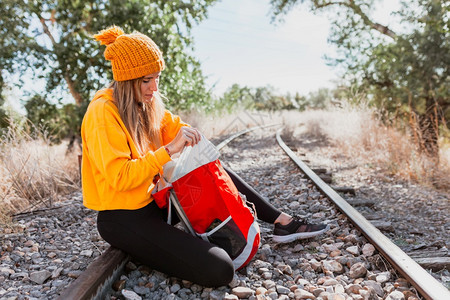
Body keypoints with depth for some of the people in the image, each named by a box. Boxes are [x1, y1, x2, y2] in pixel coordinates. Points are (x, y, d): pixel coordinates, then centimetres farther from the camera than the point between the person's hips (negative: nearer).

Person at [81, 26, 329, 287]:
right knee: (219, 270, -20)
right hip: (123, 218, -9)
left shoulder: (145, 105, 6)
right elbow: (120, 177, -25)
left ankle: (282, 221, 17)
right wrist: (170, 149, -29)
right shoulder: (103, 113, -20)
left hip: (152, 200, 9)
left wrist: (188, 134, -7)